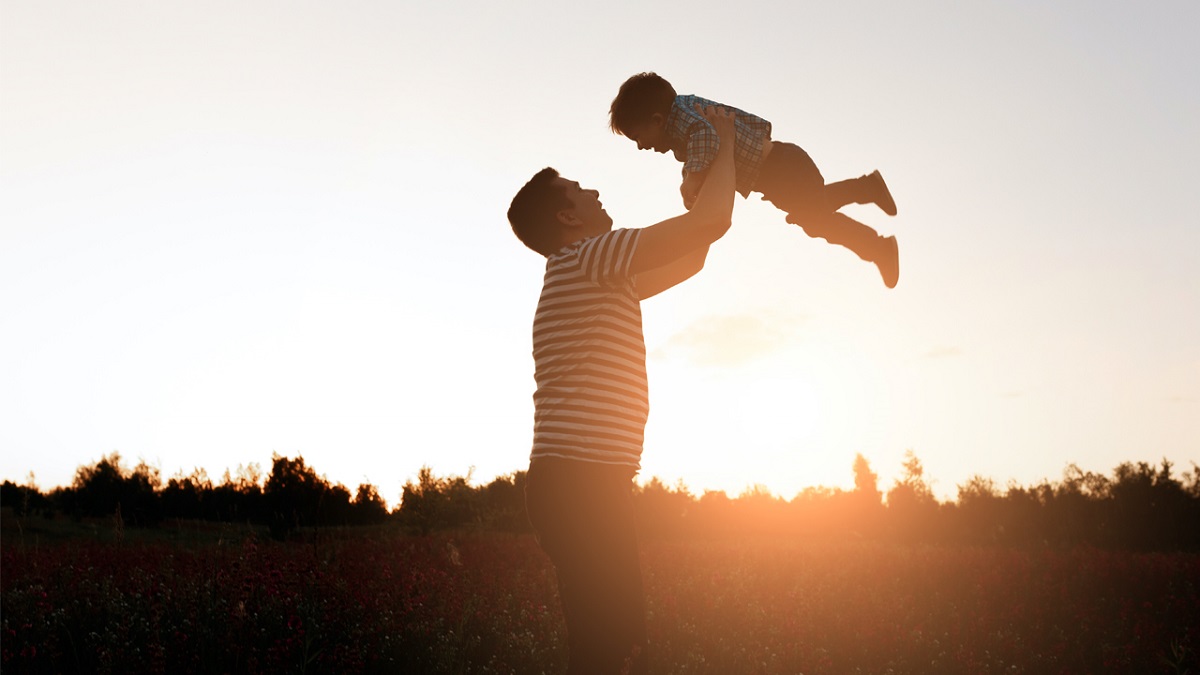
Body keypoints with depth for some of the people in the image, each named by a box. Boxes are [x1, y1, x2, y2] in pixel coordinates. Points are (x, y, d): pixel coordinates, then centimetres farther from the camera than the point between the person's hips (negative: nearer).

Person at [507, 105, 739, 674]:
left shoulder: (597, 280, 22)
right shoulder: (584, 259, -8)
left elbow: (690, 257, 30)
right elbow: (712, 221, -12)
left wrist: (710, 173, 32)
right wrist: (725, 141, 4)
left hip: (586, 486, 10)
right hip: (580, 483, -10)